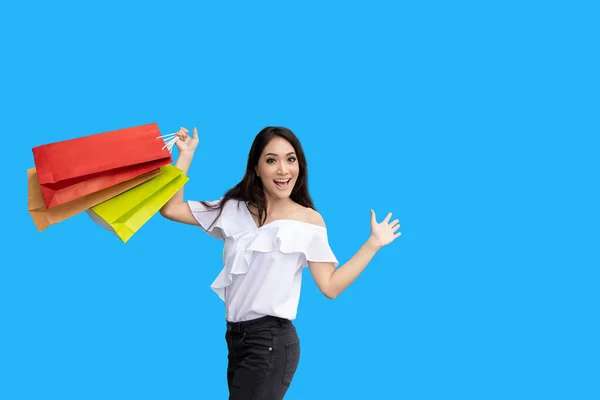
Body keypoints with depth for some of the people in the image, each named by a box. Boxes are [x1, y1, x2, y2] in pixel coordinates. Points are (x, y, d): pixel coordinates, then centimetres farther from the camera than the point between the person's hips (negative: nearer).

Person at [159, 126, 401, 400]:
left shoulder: (308, 220, -5)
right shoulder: (234, 209, 6)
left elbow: (330, 286, -9)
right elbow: (170, 209, 4)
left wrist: (372, 244, -11)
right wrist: (186, 154, 3)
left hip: (271, 341, -5)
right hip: (236, 336, 5)